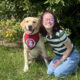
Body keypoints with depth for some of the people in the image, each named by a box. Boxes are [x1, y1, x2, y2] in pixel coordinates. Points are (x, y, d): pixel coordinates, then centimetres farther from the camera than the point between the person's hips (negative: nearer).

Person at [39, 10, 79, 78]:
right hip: (59, 55, 6)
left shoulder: (60, 33, -32)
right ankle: (65, 65, 20)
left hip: (71, 56, -6)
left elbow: (70, 48, -19)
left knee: (58, 73, -15)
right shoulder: (45, 34, -12)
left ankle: (73, 66, 10)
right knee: (50, 72, -1)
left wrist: (61, 60, -13)